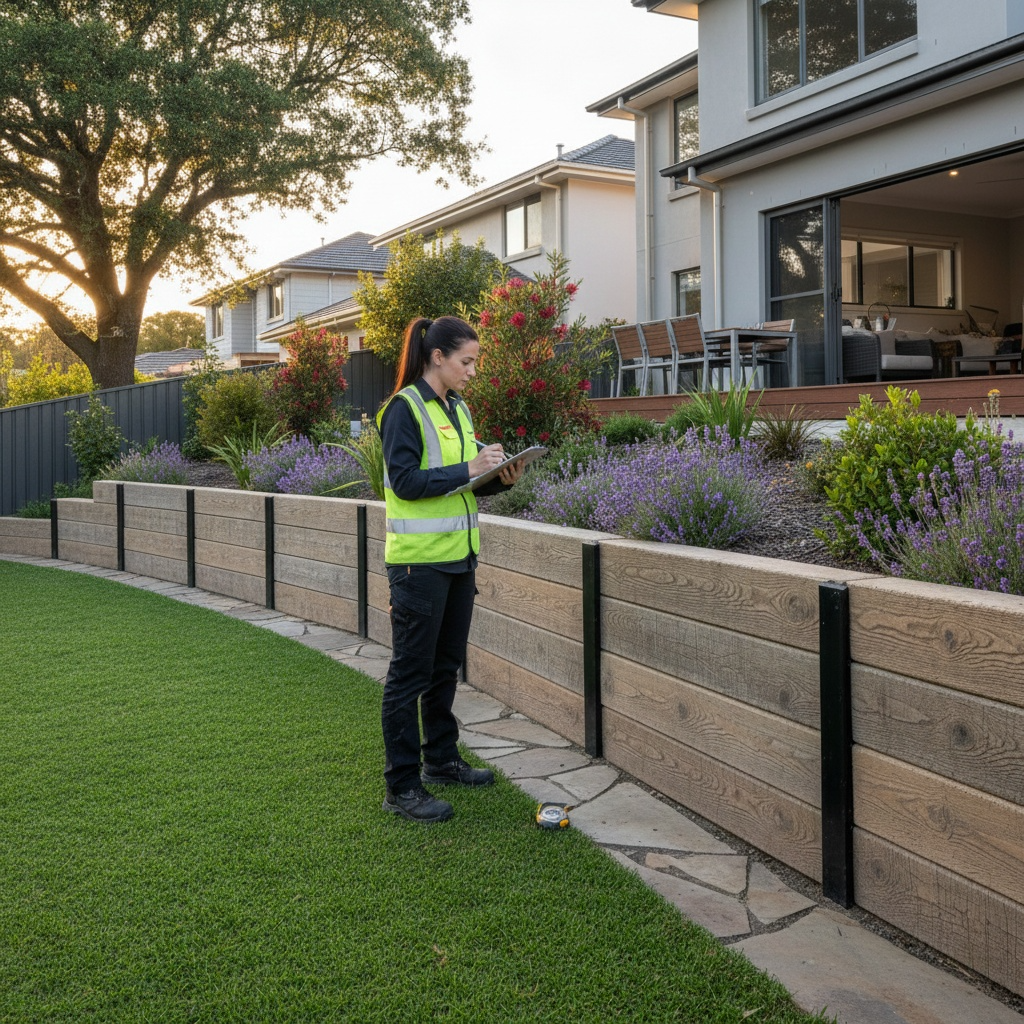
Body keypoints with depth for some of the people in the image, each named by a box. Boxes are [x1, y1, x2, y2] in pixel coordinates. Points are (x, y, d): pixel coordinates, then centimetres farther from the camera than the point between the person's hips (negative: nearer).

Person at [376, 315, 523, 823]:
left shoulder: (457, 409, 14)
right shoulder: (404, 409, -11)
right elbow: (404, 482, -19)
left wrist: (499, 478, 0)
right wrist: (468, 469, -21)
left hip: (458, 554, 8)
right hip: (419, 559, -8)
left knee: (446, 664, 18)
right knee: (410, 671, -2)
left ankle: (441, 759, 33)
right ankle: (402, 785, 6)